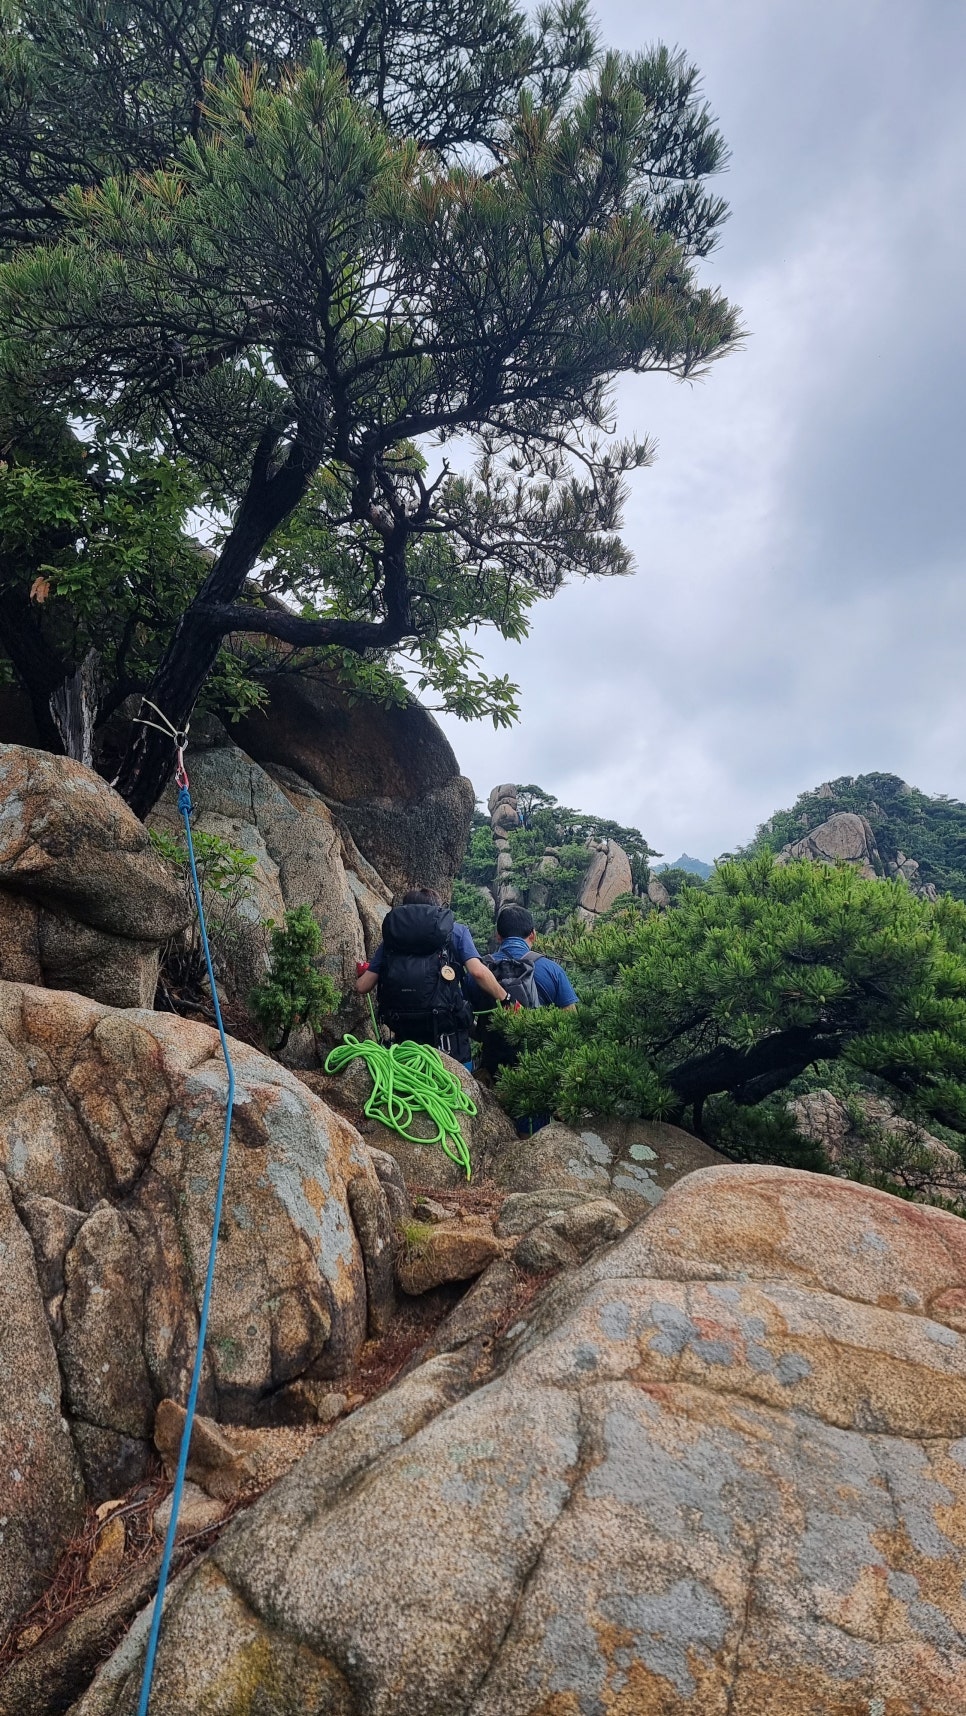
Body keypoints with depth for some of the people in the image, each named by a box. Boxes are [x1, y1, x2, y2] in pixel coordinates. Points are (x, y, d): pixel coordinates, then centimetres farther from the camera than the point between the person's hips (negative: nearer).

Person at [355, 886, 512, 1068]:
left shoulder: (391, 936, 13)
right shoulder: (455, 930, 7)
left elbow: (362, 987, 12)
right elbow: (478, 972, -8)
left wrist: (362, 976, 34)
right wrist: (505, 999, 5)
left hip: (403, 1031, 3)